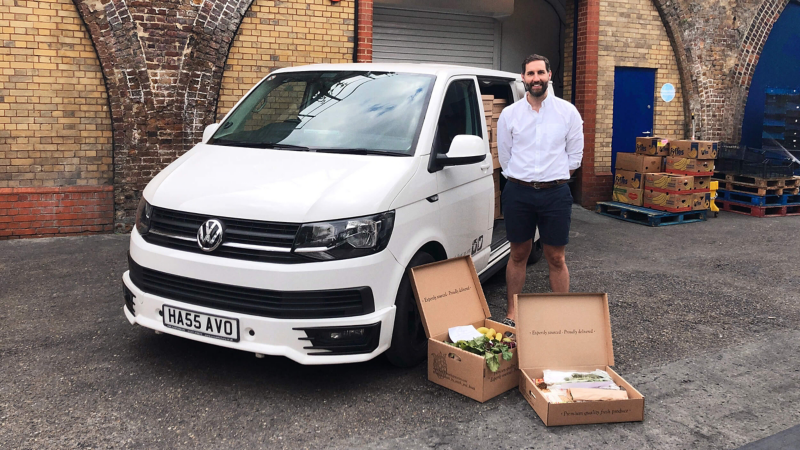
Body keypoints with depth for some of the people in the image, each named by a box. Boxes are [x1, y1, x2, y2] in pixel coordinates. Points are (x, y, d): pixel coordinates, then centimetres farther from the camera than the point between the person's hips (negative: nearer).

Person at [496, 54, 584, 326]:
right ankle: (512, 314, 20)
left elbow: (575, 155, 7)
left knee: (556, 259, 3)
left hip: (556, 194, -1)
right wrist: (524, 182, 7)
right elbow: (504, 156, 9)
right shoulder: (509, 114, 4)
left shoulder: (567, 112, 3)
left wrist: (553, 180, 5)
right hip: (518, 193, 1)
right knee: (518, 255, 10)